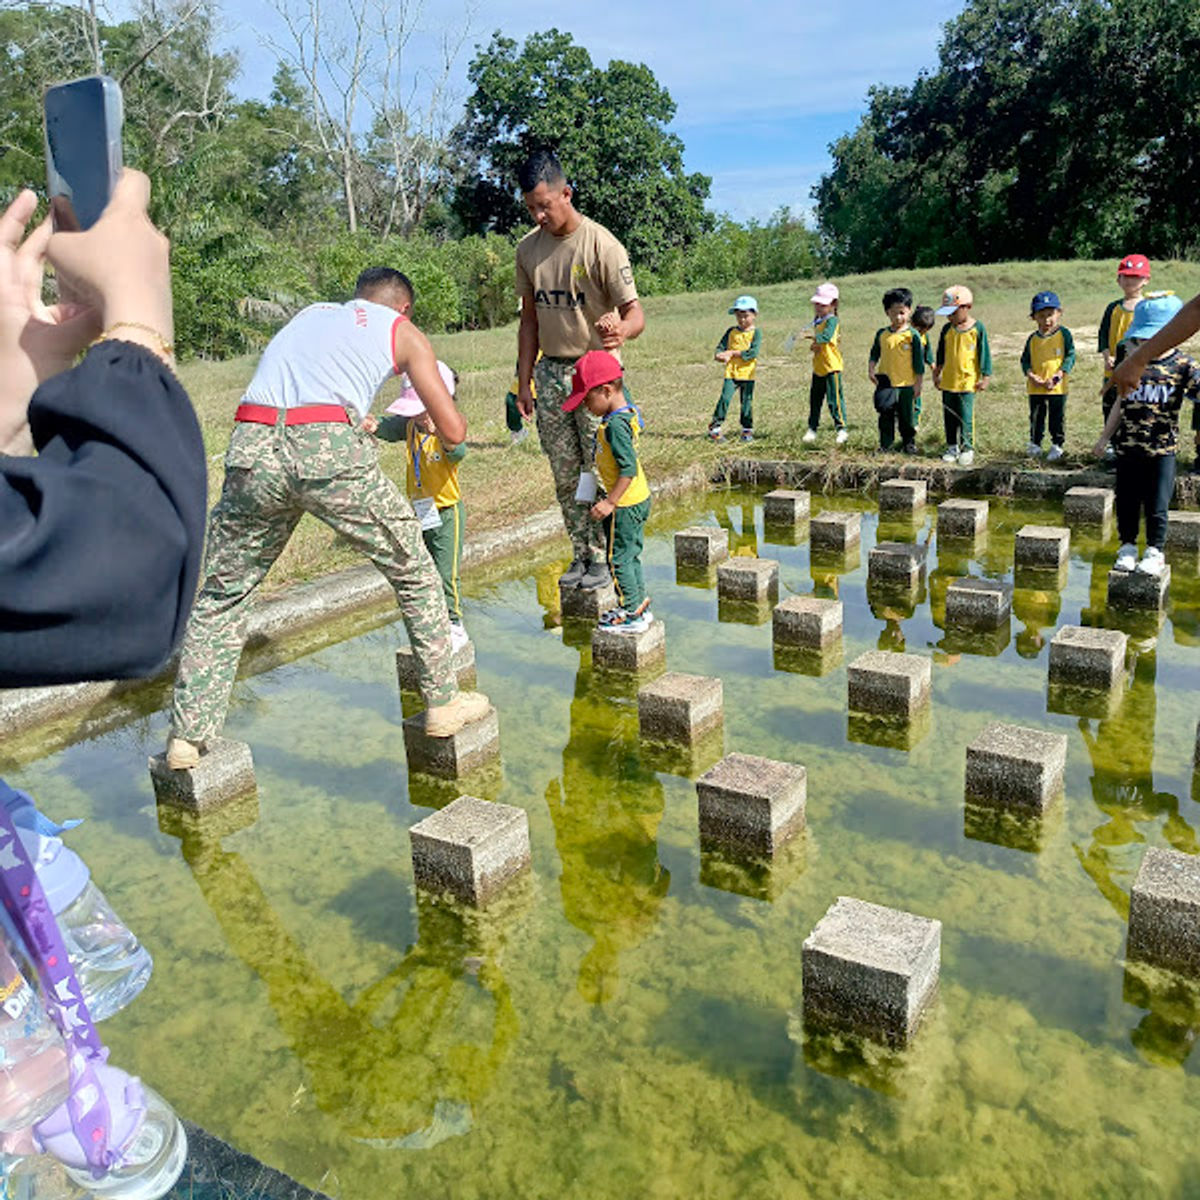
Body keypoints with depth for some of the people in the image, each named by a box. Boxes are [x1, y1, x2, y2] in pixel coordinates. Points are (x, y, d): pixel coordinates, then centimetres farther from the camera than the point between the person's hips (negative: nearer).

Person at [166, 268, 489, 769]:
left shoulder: (309, 313, 34)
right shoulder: (403, 332, 22)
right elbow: (454, 432, 18)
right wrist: (421, 421, 41)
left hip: (253, 448, 4)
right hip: (330, 449, -4)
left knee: (222, 592, 19)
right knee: (414, 572, 17)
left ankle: (188, 736, 18)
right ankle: (443, 703, 24)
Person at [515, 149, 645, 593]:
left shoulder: (601, 245, -12)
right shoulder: (528, 248, 7)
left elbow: (635, 311, -15)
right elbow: (530, 319, 14)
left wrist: (621, 329, -40)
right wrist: (523, 381, 11)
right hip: (550, 371, 6)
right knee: (564, 474, 8)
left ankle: (603, 558, 10)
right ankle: (580, 555, 19)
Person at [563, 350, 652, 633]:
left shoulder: (615, 424, -24)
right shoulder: (627, 414, 7)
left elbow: (629, 468, -28)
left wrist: (610, 502, -24)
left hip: (626, 503, -10)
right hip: (638, 499, 10)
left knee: (618, 558, 1)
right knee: (630, 555, 19)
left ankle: (633, 614, 9)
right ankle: (640, 605, 29)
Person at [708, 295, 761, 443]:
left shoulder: (756, 333, 0)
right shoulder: (731, 331, 10)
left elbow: (753, 353, -13)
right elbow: (720, 349, 6)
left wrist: (732, 353, -13)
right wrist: (722, 356, -18)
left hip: (747, 374, -1)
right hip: (731, 373, 1)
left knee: (746, 402, 4)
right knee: (724, 399, -11)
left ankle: (747, 430, 17)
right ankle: (715, 428, -4)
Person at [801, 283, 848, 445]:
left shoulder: (832, 320, -11)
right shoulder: (817, 321, 14)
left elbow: (826, 336, -29)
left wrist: (814, 336, -43)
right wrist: (815, 345, -2)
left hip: (831, 366, -8)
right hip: (818, 367, 8)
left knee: (834, 399, -7)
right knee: (814, 399, 12)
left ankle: (841, 428, 1)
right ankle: (812, 429, 20)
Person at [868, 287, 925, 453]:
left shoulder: (913, 335, -7)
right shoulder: (882, 334, 3)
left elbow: (919, 362, -4)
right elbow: (874, 354, 12)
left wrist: (918, 384, -4)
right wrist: (871, 370, -5)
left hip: (906, 383, -2)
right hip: (885, 382, 2)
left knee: (907, 416, 9)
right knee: (885, 415, 7)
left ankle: (909, 442, 25)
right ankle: (885, 444, 18)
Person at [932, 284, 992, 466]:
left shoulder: (977, 328, -6)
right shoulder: (947, 329, 6)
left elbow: (984, 354, -3)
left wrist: (984, 378, -4)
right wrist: (936, 374, 18)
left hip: (968, 382, -5)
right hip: (948, 382, 5)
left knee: (966, 416, -5)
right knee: (949, 416, 9)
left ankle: (967, 448, 4)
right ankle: (952, 447, 20)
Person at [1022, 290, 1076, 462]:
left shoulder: (1064, 334, -2)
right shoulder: (1032, 339, 6)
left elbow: (1070, 357, -5)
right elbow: (1025, 359, 6)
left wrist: (1058, 376, -16)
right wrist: (1031, 375, -12)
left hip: (1057, 387, -2)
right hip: (1035, 388, 3)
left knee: (1057, 418, 5)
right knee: (1036, 417, 10)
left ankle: (1057, 445, 16)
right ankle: (1035, 444, 21)